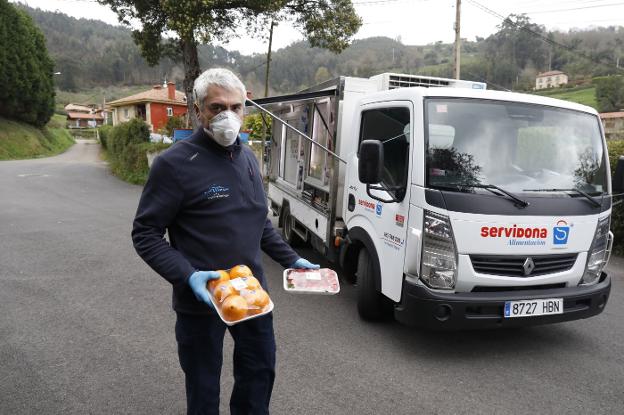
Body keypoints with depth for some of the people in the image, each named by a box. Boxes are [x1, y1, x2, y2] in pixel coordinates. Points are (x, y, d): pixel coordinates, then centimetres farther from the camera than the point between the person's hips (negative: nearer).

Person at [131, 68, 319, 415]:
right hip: (200, 299, -6)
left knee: (260, 370, 22)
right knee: (204, 386, 13)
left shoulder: (248, 158, 6)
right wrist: (188, 276, -26)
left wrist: (291, 260, 10)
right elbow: (145, 234, -14)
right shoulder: (175, 164, -16)